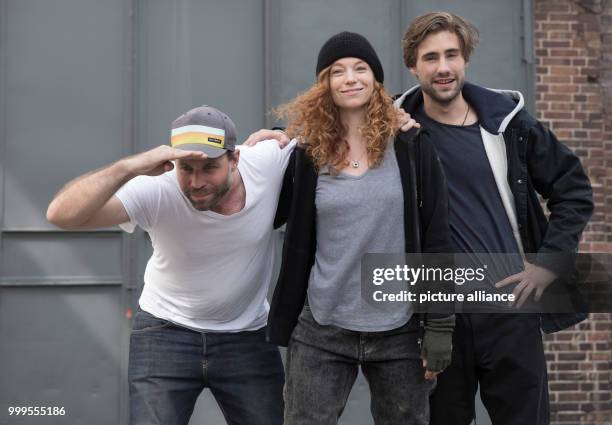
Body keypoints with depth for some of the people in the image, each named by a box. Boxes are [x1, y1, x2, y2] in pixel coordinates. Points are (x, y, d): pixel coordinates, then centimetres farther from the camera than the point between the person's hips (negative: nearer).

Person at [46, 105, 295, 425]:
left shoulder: (268, 161, -19)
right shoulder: (156, 191, -25)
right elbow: (61, 215, -35)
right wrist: (129, 167, -45)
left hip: (249, 337, 2)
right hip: (166, 334, -2)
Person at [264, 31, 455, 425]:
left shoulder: (410, 146, -1)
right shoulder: (308, 153, 1)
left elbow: (436, 239, -2)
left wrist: (440, 323, -5)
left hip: (399, 332, 0)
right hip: (321, 332, 0)